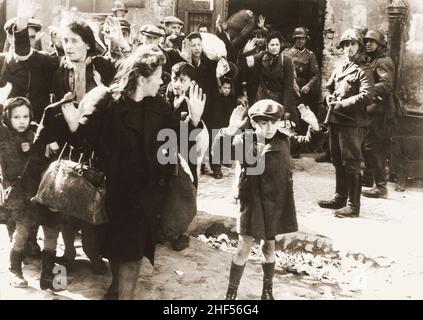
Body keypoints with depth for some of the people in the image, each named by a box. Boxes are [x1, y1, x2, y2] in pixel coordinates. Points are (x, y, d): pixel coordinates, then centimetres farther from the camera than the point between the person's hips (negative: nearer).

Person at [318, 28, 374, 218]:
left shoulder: (363, 71, -7)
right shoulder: (339, 67, 16)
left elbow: (366, 96, -19)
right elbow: (327, 87, 23)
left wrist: (341, 104, -19)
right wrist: (328, 98, 1)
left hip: (352, 122, -8)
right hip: (335, 120, 8)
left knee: (351, 165, -5)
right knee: (338, 162, 16)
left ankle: (353, 206, 1)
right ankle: (340, 198, 29)